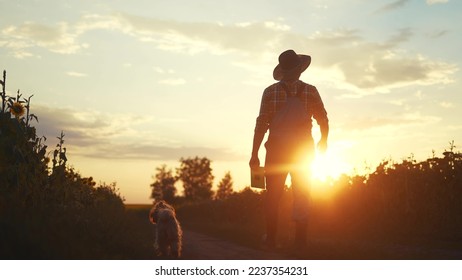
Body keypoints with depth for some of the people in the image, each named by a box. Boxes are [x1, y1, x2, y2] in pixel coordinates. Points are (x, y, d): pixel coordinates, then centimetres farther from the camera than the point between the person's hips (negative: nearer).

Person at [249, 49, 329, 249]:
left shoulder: (270, 92, -7)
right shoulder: (310, 92, -4)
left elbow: (261, 124, -8)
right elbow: (323, 120, 4)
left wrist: (254, 154, -3)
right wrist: (323, 141, 23)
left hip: (277, 151, -1)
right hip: (303, 150, 1)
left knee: (273, 196, 9)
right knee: (301, 196, 10)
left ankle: (271, 238, 10)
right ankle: (300, 240, 9)